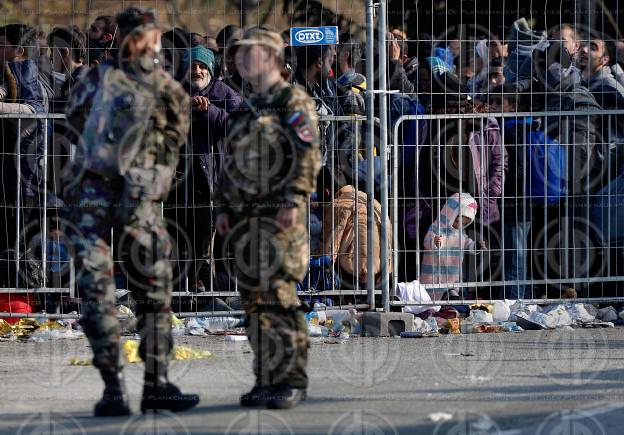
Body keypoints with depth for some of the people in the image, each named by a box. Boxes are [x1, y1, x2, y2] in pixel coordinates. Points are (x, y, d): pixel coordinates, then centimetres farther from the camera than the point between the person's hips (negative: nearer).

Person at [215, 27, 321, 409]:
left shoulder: (293, 101, -3)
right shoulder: (248, 112, 22)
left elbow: (308, 155, -13)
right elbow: (231, 166, 25)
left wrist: (293, 202, -21)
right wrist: (224, 209, 15)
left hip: (280, 219, -8)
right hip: (246, 219, 8)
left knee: (280, 296, -13)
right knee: (256, 300, 6)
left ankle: (293, 381, -11)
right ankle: (267, 379, 11)